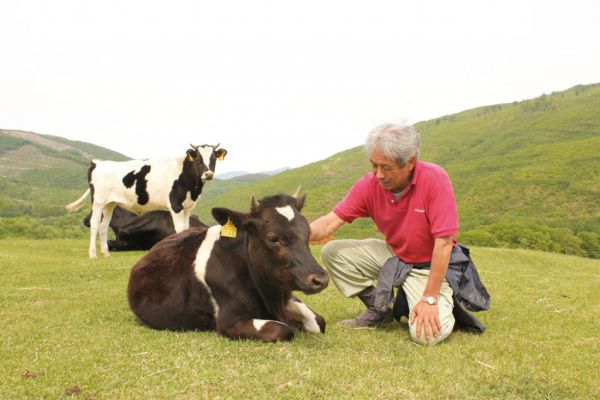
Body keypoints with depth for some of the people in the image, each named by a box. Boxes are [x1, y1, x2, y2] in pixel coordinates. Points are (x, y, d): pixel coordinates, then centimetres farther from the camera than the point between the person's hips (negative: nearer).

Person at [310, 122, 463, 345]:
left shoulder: (434, 179, -27)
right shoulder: (370, 184, -13)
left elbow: (443, 243, -26)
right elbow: (331, 222, -14)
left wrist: (429, 299, -26)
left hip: (429, 265, -5)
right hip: (393, 254, 5)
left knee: (428, 334, -26)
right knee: (332, 252, -8)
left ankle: (443, 304, 10)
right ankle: (378, 310, 7)